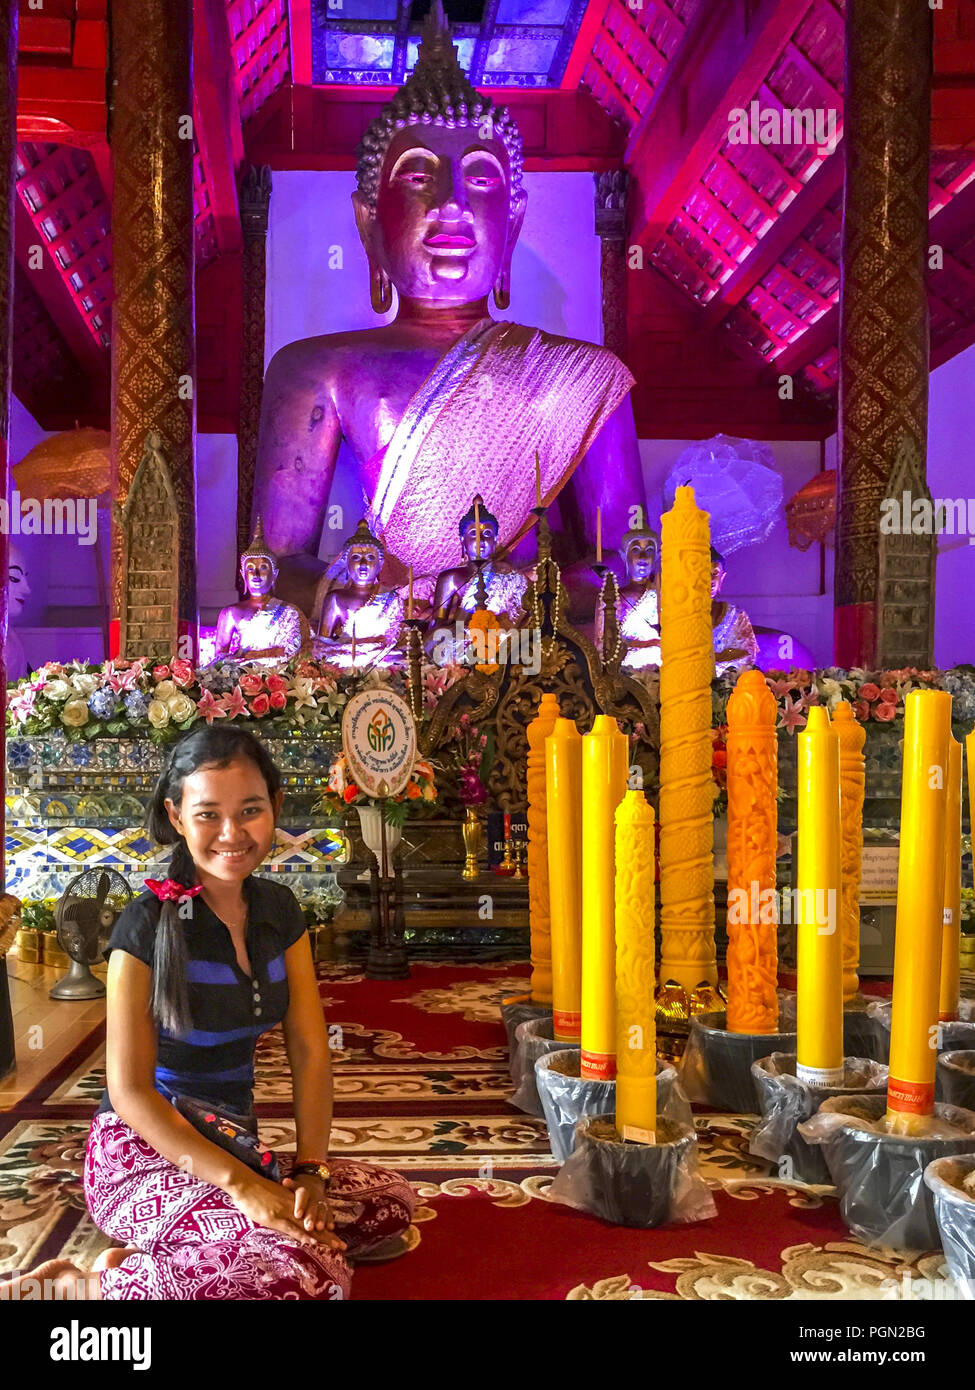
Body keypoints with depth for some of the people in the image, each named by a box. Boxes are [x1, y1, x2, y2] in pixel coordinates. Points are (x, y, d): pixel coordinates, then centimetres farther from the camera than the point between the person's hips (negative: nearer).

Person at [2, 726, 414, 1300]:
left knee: (393, 1202, -4)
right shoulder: (149, 923, -13)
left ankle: (154, 1256, -5)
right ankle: (92, 1285, -11)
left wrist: (311, 1171, -10)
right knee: (311, 1274, -28)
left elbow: (310, 1050, 3)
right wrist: (240, 1184, -24)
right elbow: (130, 1090, -15)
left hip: (233, 1141, 8)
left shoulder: (279, 910, 5)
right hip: (147, 1150, -8)